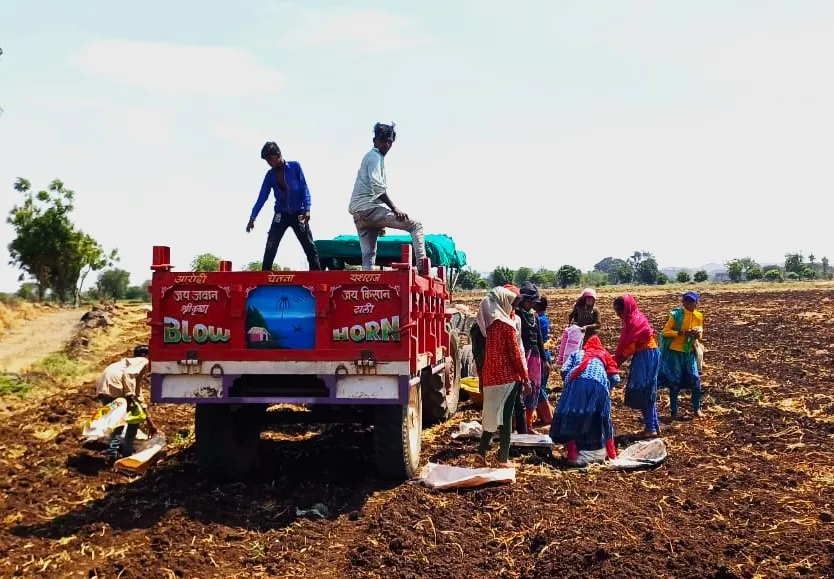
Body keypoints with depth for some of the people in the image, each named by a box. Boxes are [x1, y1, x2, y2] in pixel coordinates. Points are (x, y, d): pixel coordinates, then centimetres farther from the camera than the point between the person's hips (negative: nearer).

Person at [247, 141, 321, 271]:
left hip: (298, 214, -2)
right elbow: (262, 197, 2)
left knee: (310, 247, -4)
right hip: (281, 215, 2)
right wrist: (252, 217, -5)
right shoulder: (270, 175, 1)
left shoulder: (295, 166, -6)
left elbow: (304, 188, -6)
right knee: (270, 248, -8)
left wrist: (307, 209, -17)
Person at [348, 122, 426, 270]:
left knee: (368, 255, 6)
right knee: (415, 225, -12)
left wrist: (380, 223, 29)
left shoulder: (370, 156, 28)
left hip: (359, 213, 10)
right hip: (369, 207, -10)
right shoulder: (375, 157, -4)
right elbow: (378, 188, -17)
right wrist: (395, 209, -17)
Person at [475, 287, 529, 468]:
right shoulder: (506, 324, -11)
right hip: (507, 374, -6)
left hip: (490, 375, 6)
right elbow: (515, 352, -11)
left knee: (492, 413, 17)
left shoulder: (486, 322, 8)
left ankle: (482, 451, 15)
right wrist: (525, 375, -4)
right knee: (506, 415, 0)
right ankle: (503, 459, 5)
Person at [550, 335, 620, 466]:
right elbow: (615, 379, 20)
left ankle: (573, 453, -7)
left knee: (572, 418, 3)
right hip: (599, 385, 1)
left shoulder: (576, 353, 33)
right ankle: (598, 453, 17)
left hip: (577, 383, -1)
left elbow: (564, 371, 15)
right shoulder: (605, 356, 34)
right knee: (597, 420, 17)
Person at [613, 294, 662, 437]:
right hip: (643, 356, 10)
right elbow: (626, 344, 11)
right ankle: (653, 425, 20)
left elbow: (628, 347, -18)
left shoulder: (634, 322, -19)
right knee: (646, 392, 14)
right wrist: (617, 359, 3)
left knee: (643, 391, -5)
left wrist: (615, 360, -8)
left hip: (646, 357, -10)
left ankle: (651, 428, 0)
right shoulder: (634, 318, 11)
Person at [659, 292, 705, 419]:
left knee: (695, 379, 0)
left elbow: (700, 335, 15)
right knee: (675, 381, 1)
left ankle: (697, 409, 16)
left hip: (690, 352, 4)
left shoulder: (699, 316, 4)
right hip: (675, 352, -4)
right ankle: (674, 411, 10)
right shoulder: (676, 314, -11)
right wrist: (683, 333, -24)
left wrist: (698, 334, -10)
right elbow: (666, 331, -14)